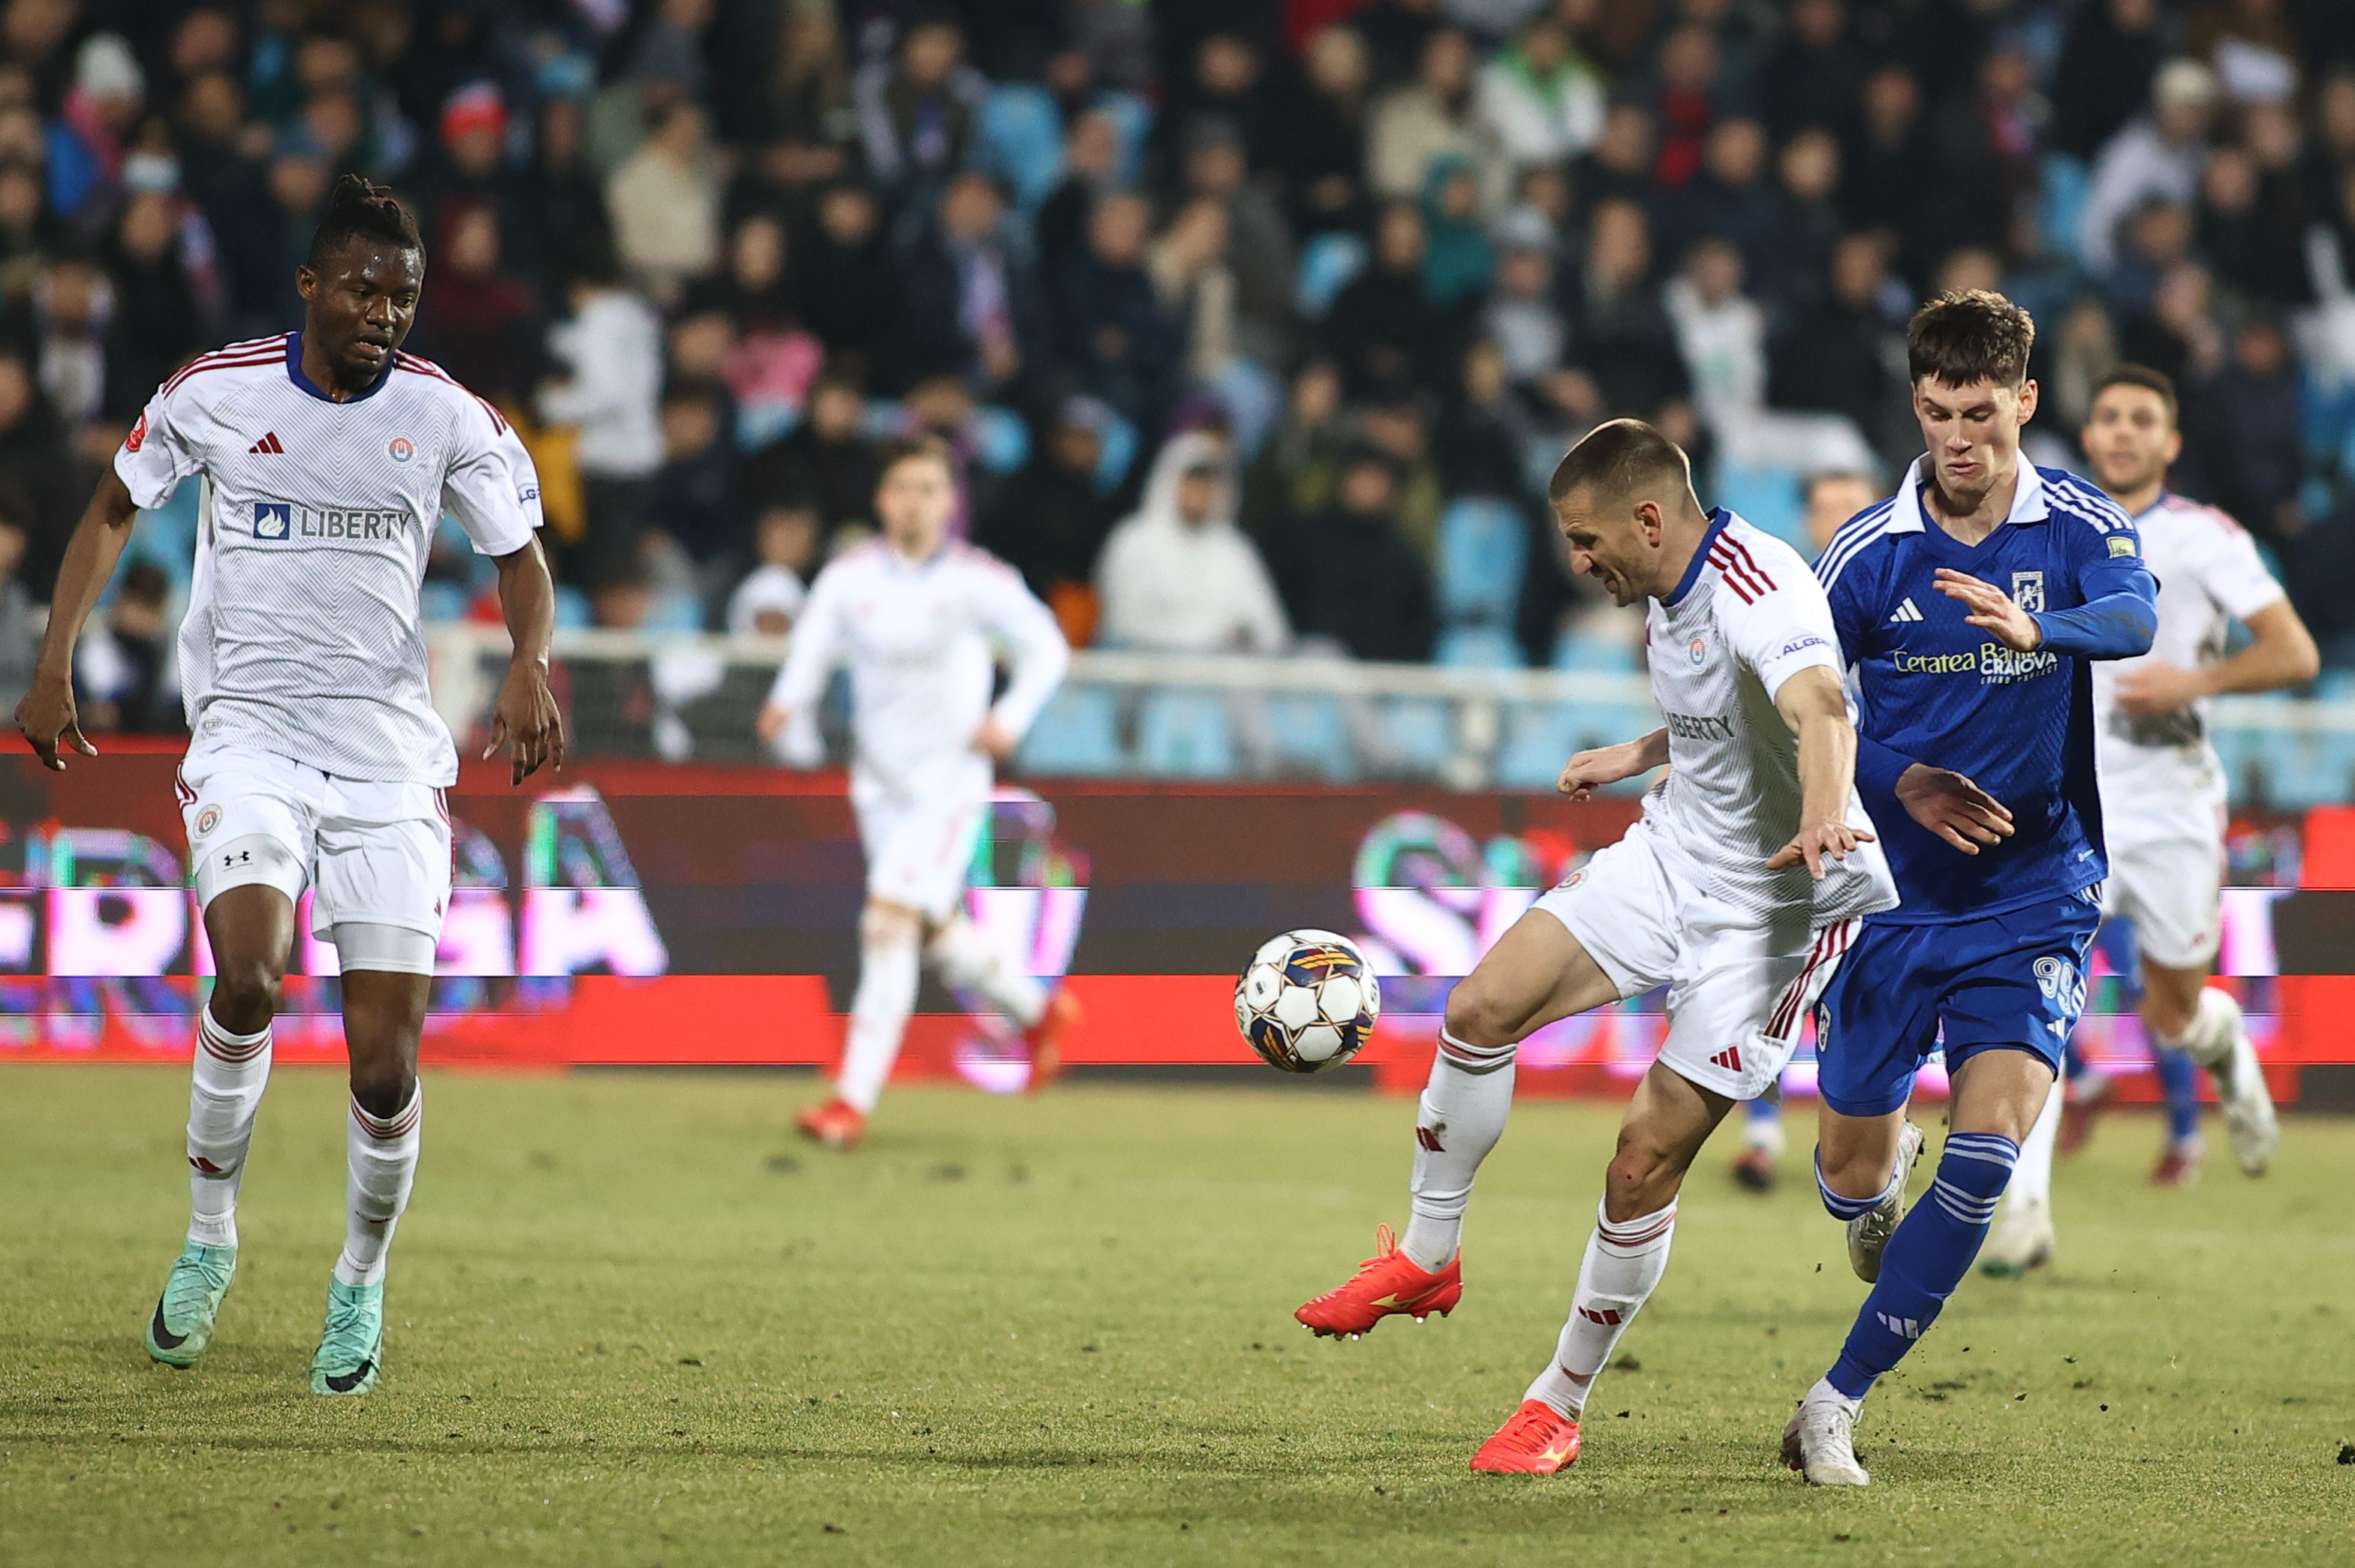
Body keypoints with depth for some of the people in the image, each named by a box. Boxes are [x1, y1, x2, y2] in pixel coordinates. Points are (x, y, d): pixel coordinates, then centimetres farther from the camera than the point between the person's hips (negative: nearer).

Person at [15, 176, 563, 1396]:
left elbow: (522, 561, 10)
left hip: (388, 745, 1)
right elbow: (113, 511, 14)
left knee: (386, 1062, -6)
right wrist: (53, 667, 6)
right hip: (249, 728, -1)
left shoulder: (446, 416, -1)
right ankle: (210, 1232, -5)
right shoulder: (215, 392, -1)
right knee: (248, 974, -27)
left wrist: (529, 663, -11)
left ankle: (363, 1278, 20)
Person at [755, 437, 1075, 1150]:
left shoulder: (978, 580, -8)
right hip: (878, 782, 5)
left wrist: (1010, 717, -18)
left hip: (948, 778, -5)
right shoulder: (848, 578, 1)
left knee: (889, 923, -16)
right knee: (936, 933, 15)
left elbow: (1046, 647, -3)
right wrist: (786, 707, -20)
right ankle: (1038, 1010, 41)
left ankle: (854, 1098, -16)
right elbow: (810, 657, 1)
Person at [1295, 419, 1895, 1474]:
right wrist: (1634, 756, 26)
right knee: (1482, 1008, -8)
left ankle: (1560, 1404, 7)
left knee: (1648, 1155, -9)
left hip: (1777, 902, -8)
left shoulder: (1757, 592, -27)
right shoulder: (1670, 593, 3)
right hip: (1670, 856, 8)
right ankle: (1428, 1258, 11)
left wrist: (1823, 813, -67)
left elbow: (1818, 705, -48)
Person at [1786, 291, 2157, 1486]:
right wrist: (1900, 784, -16)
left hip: (2035, 895, -1)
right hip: (1894, 895, 1)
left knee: (1991, 1145, -19)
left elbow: (2136, 616, -29)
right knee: (1848, 1176, 7)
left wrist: (2036, 630, -51)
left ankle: (1838, 1402, -9)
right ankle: (1886, 1170, 48)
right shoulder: (1867, 554, -5)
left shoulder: (2079, 525, -7)